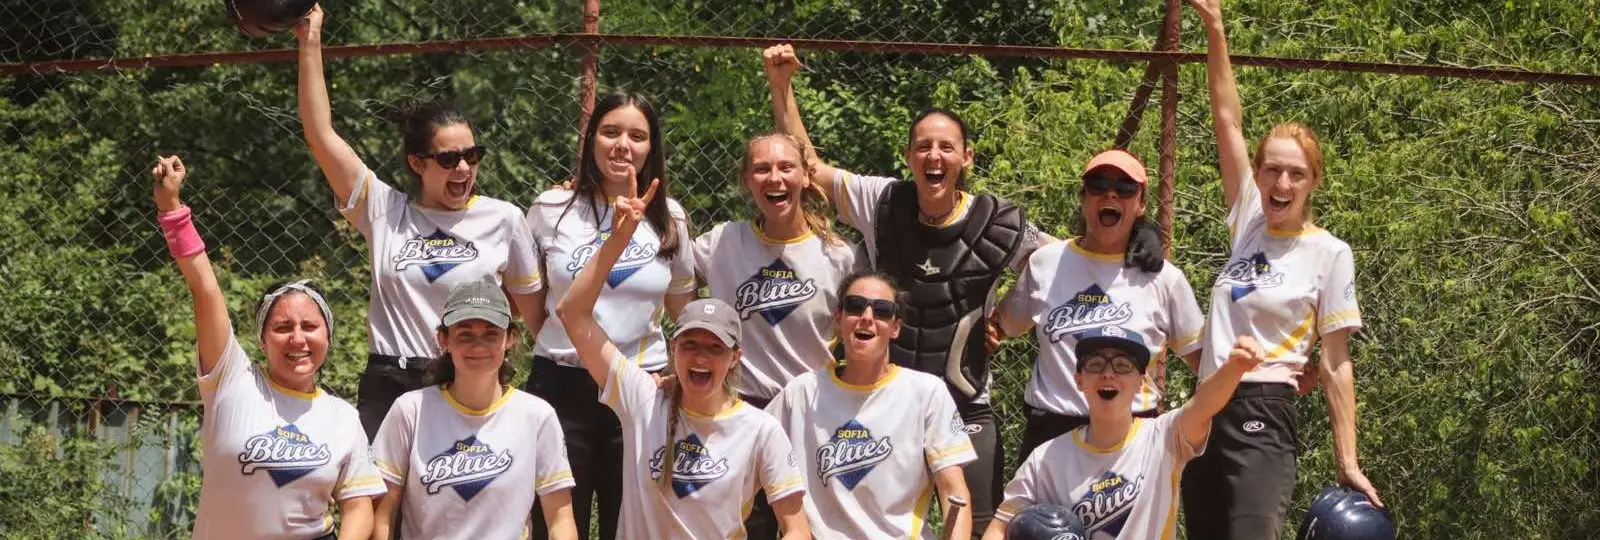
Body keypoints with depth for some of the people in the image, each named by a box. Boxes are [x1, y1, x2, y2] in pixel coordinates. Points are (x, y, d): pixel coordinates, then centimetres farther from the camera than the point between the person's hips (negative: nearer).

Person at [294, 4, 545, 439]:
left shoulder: (503, 218, 4)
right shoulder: (384, 211, 5)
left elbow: (535, 312, 10)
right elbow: (320, 133, 1)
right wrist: (310, 43, -4)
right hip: (389, 386, 1)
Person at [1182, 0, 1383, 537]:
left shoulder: (1330, 253, -2)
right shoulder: (1249, 221, 10)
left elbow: (1335, 364, -1)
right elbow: (1227, 121, 8)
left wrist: (1347, 463, -5)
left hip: (1261, 418, -5)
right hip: (1205, 416, 6)